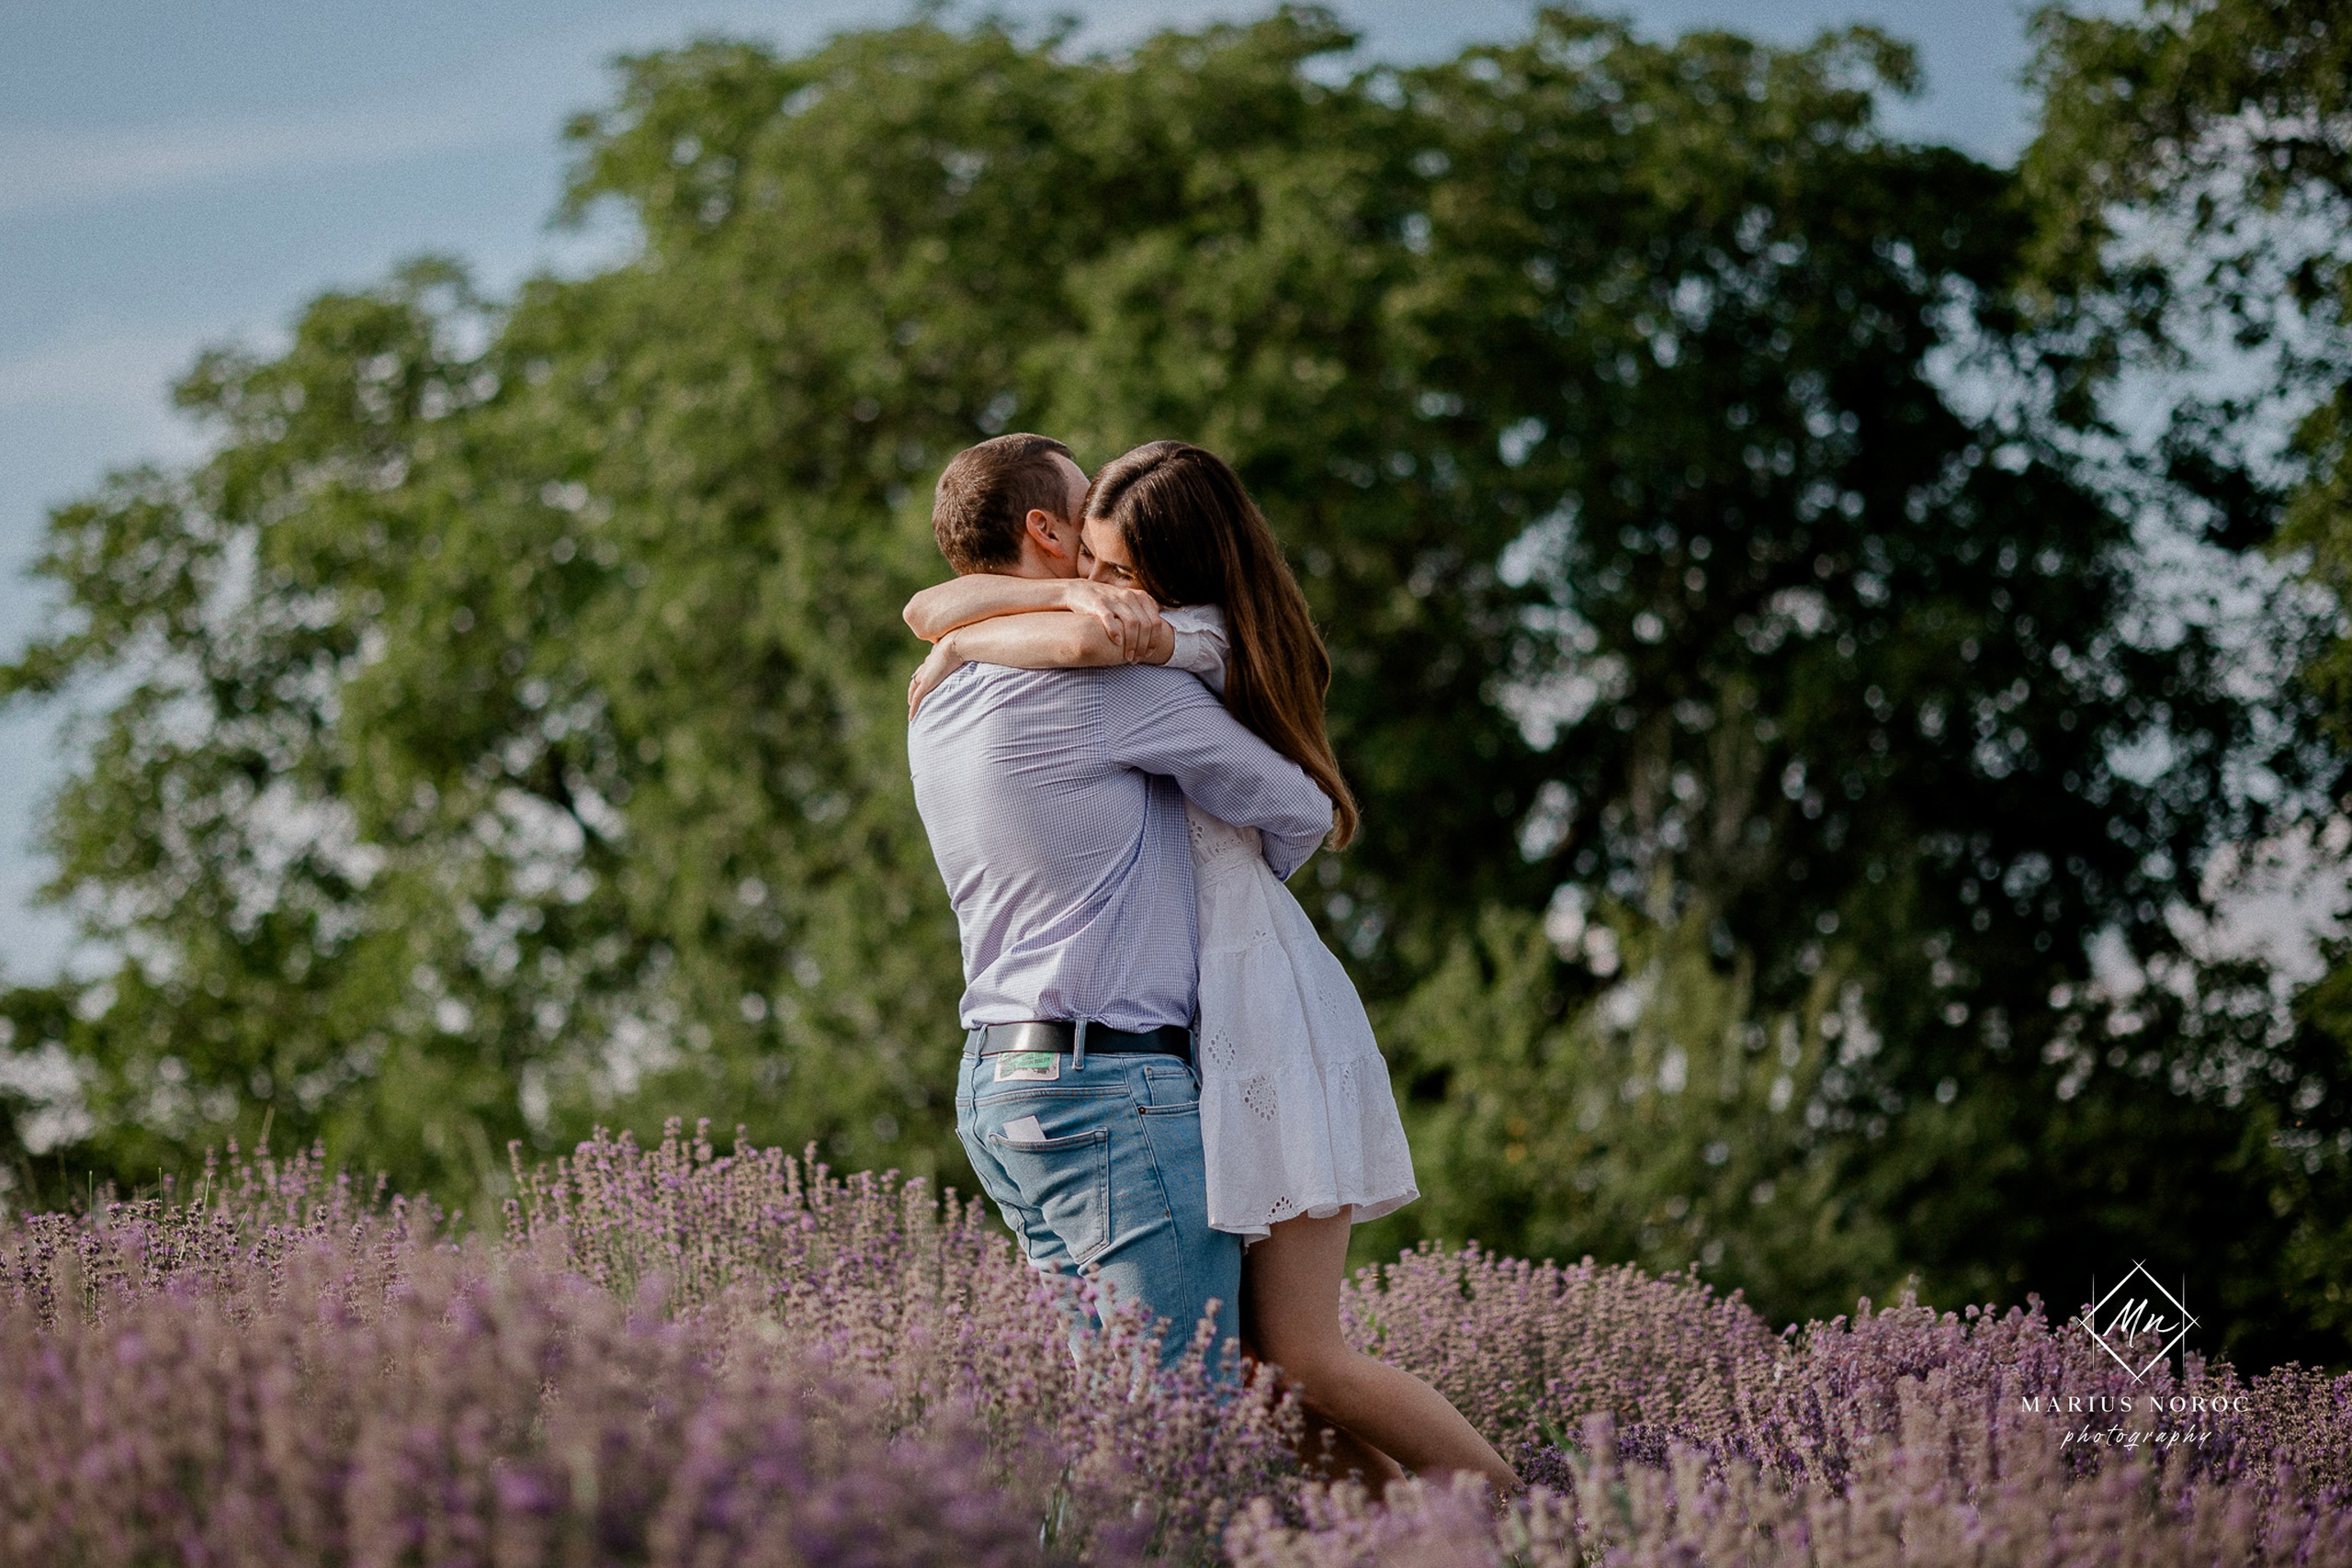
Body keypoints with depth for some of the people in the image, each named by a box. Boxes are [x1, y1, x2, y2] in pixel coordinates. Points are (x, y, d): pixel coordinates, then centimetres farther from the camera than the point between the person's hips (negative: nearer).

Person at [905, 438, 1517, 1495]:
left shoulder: (1204, 641, -7)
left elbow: (1092, 640, -30)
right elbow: (931, 610, 6)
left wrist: (960, 646, -11)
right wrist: (1069, 594, -12)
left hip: (1263, 1005, -8)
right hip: (1184, 1014, 8)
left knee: (1303, 1360, -10)